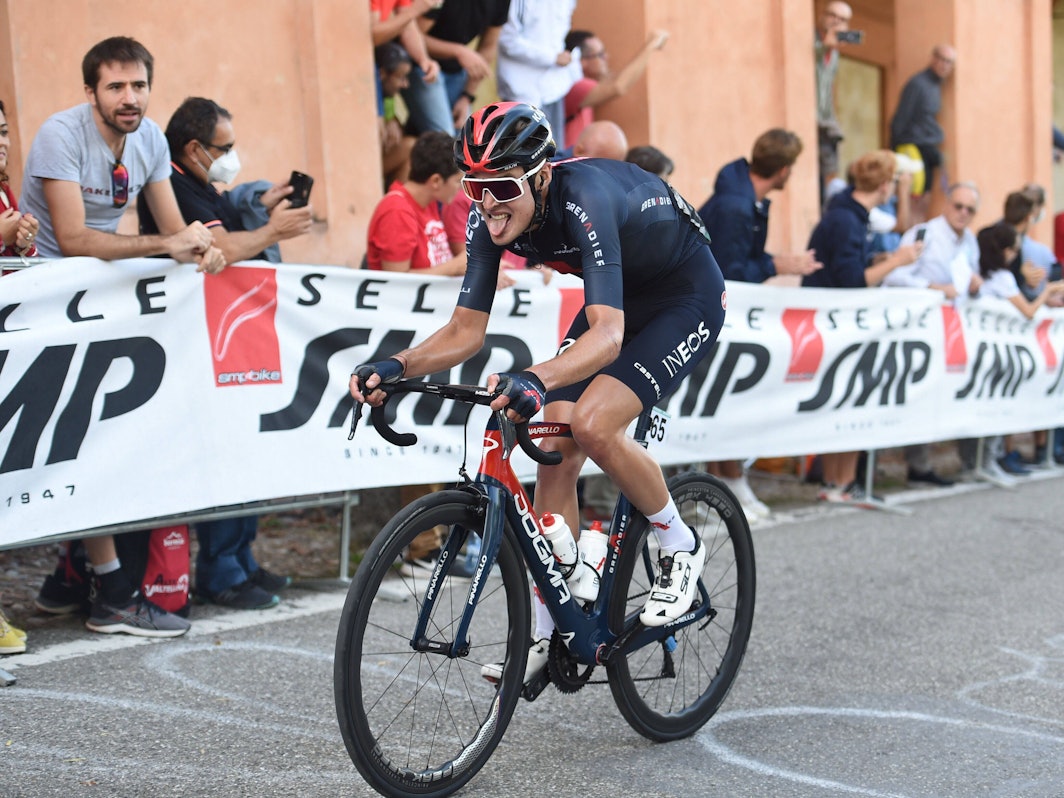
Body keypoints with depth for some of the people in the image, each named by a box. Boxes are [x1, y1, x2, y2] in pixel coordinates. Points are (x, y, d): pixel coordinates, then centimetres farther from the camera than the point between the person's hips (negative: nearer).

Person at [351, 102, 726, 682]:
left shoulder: (584, 199, -37)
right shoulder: (492, 220, -17)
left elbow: (607, 335, -47)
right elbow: (465, 331, -13)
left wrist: (537, 379, -64)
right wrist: (397, 366, -30)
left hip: (687, 297, -7)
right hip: (618, 298, 7)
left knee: (592, 423, -27)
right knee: (555, 452, -4)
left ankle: (680, 547, -1)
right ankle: (546, 633, 5)